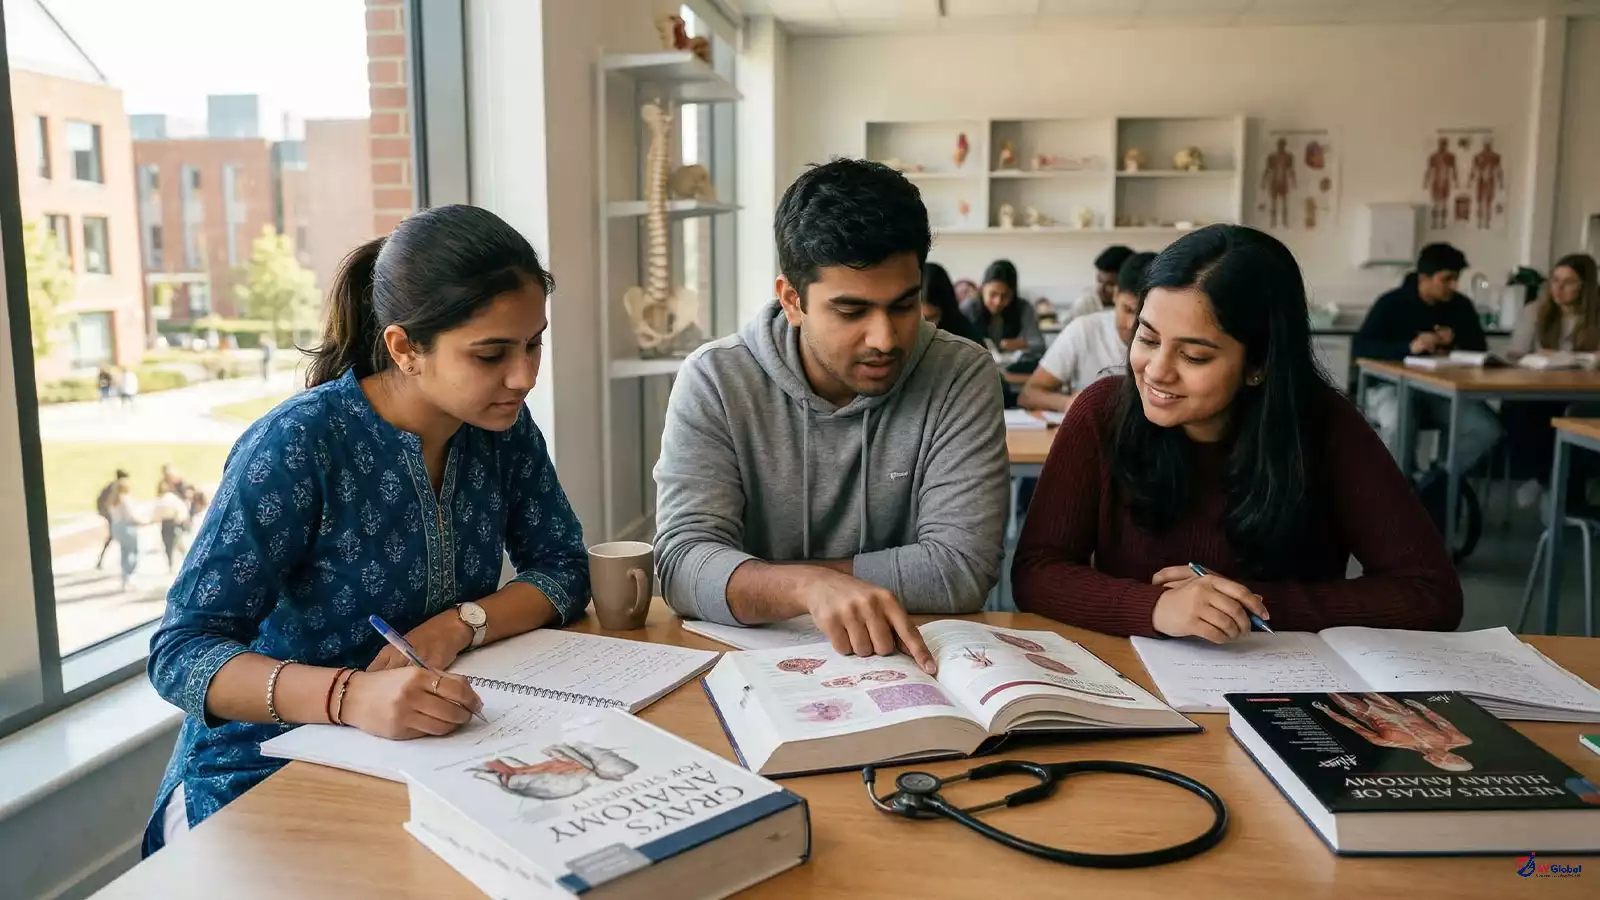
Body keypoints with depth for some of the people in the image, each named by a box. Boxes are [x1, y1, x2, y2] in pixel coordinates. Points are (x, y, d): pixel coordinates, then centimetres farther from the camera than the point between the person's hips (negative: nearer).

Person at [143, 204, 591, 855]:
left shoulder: (503, 426, -3)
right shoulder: (297, 445, -19)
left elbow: (564, 569, 2)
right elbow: (179, 653, -20)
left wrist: (459, 624, -17)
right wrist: (351, 696, -37)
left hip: (425, 756, 4)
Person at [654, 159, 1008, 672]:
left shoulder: (962, 377, -8)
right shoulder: (713, 382, -7)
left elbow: (960, 568, -15)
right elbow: (683, 562, -15)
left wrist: (759, 579, -13)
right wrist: (808, 585, -35)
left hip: (913, 662, 0)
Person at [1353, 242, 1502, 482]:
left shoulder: (1461, 306, 8)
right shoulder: (1392, 303, -6)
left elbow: (1480, 348, 13)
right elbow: (1359, 346, -17)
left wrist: (1456, 342, -10)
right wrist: (1409, 347, -29)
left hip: (1444, 390, 5)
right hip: (1393, 385, -5)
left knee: (1489, 430, -20)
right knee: (1399, 423, -38)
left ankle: (1428, 488, -9)